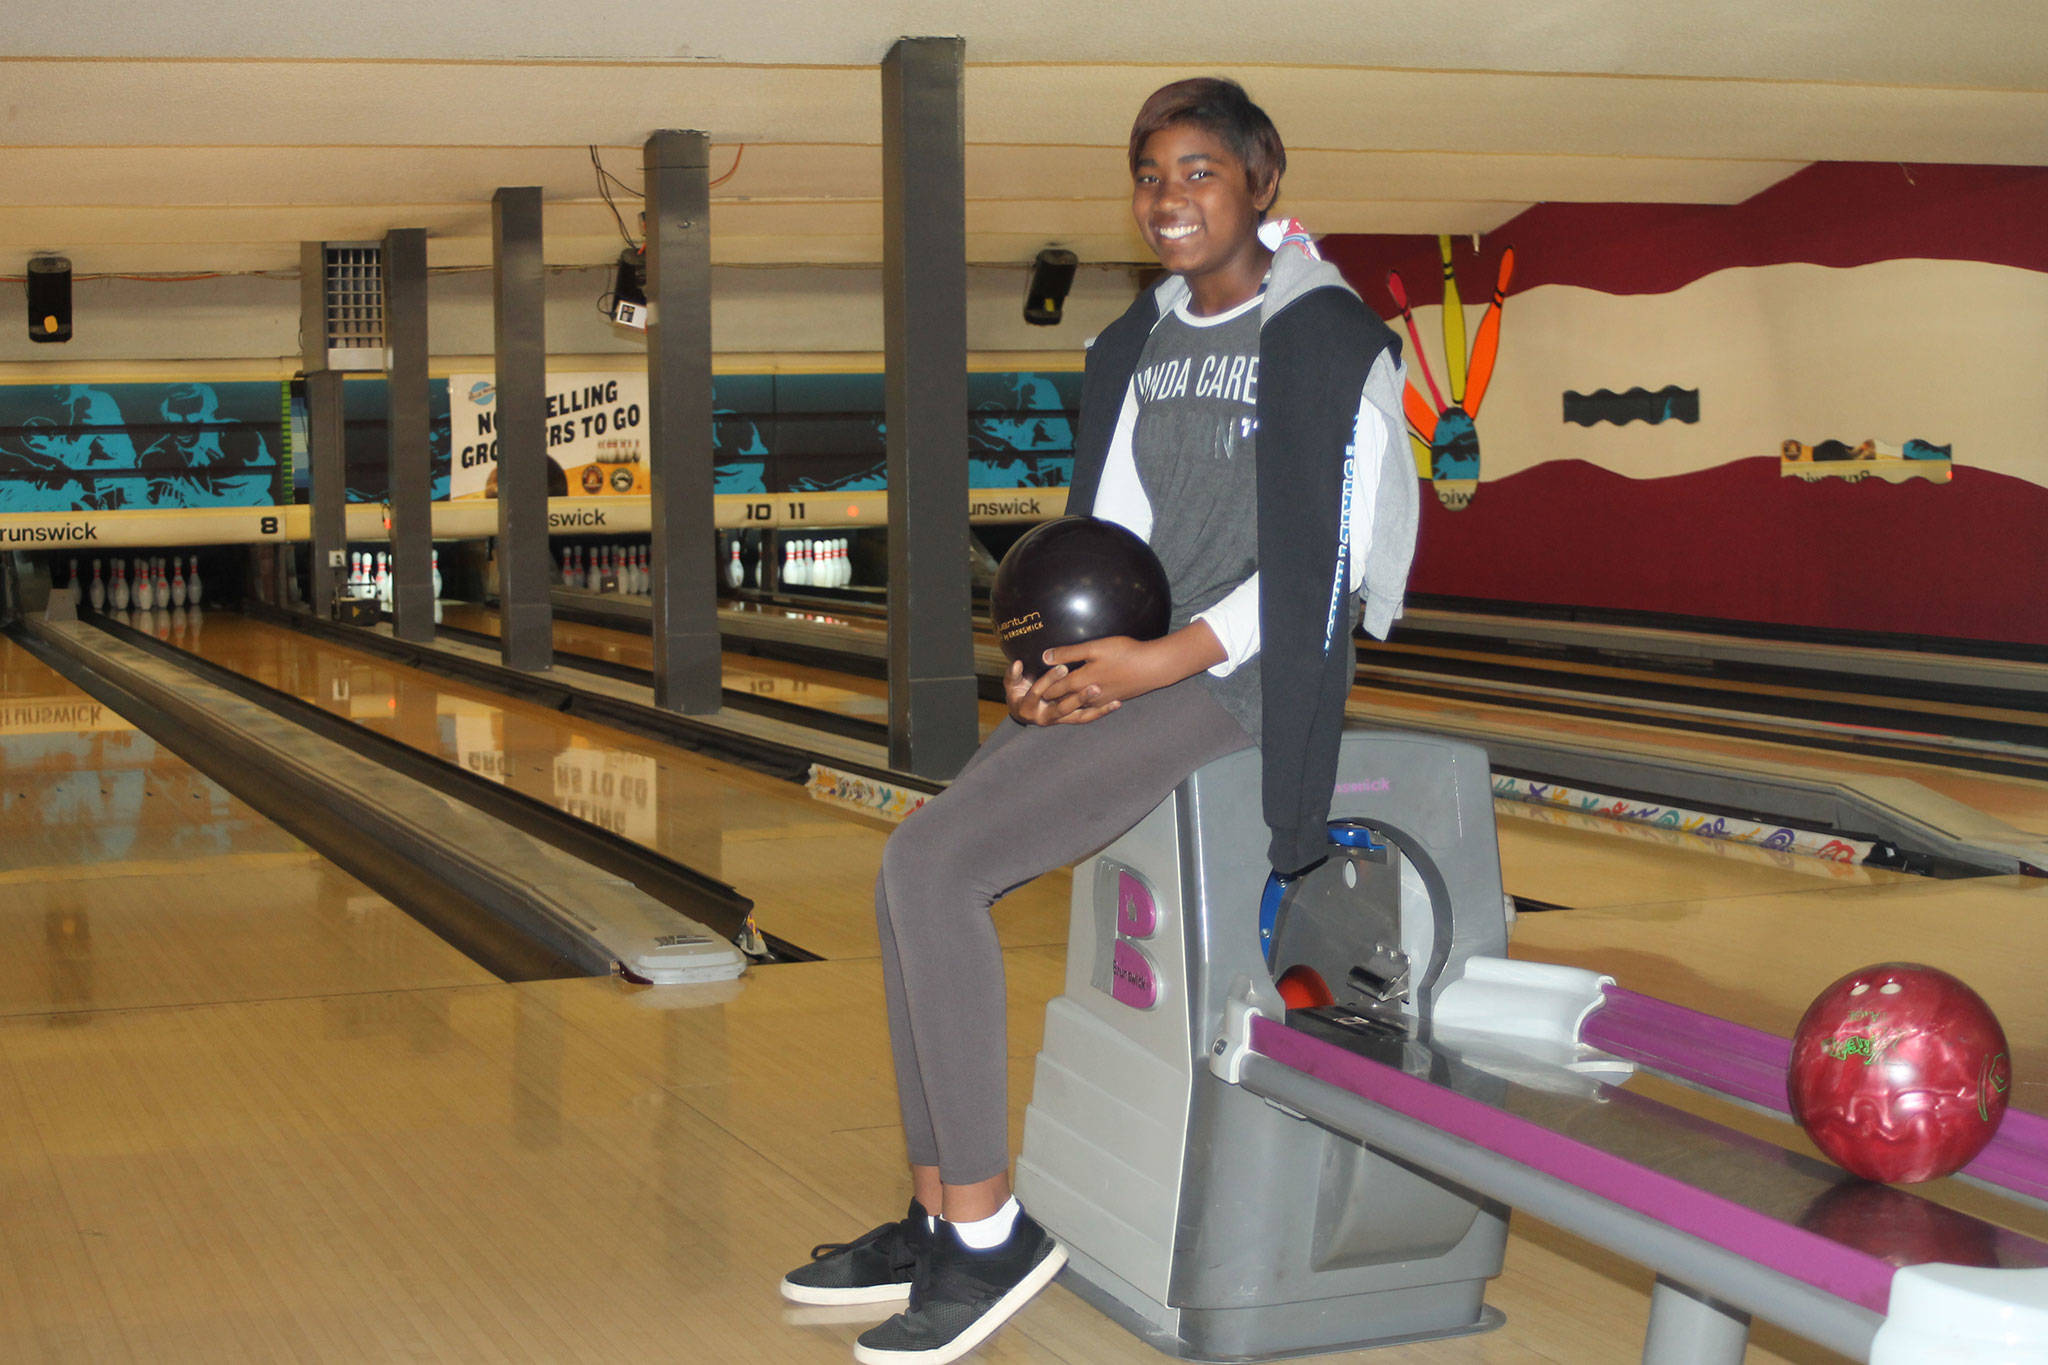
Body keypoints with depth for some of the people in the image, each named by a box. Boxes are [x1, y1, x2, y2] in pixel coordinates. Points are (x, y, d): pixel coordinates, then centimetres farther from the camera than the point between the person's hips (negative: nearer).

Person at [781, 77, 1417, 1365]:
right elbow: (1115, 530, 14)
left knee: (931, 867, -20)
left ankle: (989, 1234, -10)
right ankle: (938, 1218, 9)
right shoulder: (1143, 342, 15)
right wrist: (1072, 659, -6)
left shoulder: (1328, 340, -8)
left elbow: (1322, 558, -13)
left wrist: (1170, 657, -21)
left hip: (1235, 681, -8)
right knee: (920, 870, -1)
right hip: (1133, 667, 9)